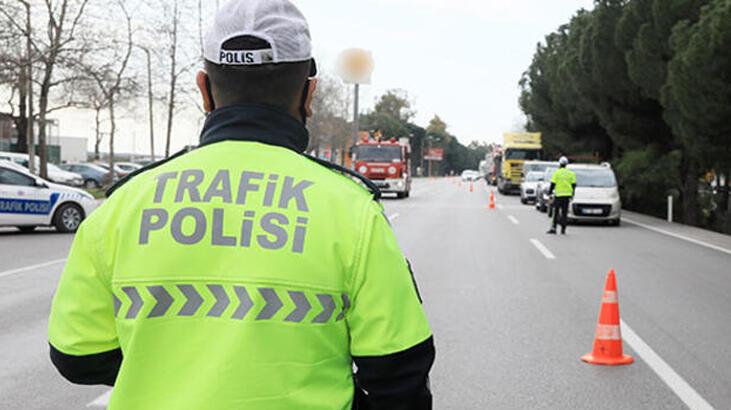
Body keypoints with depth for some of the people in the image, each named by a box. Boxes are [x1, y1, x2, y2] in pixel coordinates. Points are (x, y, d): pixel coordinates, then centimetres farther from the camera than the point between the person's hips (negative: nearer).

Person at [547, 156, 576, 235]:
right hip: (567, 195, 3)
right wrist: (572, 193, 19)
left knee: (556, 212, 2)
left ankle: (554, 228, -6)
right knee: (565, 212, 6)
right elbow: (574, 184, 9)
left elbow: (553, 184, -5)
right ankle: (563, 229, 7)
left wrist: (550, 191, 5)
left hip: (558, 194, -3)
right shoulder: (571, 173, 7)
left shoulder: (556, 172, -3)